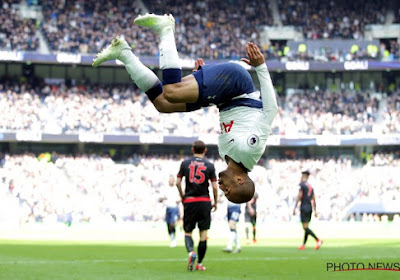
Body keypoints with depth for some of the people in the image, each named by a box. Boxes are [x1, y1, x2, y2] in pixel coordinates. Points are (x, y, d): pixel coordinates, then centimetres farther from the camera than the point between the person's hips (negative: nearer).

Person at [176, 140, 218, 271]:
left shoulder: (185, 163, 3)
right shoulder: (210, 165, 1)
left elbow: (178, 183, 1)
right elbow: (215, 187, -2)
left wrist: (182, 197, 16)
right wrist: (215, 202, 11)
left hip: (189, 201, 0)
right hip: (204, 201, 0)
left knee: (187, 232, 8)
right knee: (203, 233, 7)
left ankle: (191, 252, -20)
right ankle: (200, 263, 9)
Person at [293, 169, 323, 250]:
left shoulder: (302, 185, -7)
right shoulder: (311, 186, 17)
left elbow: (299, 197, -13)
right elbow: (314, 199, 17)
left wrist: (295, 208, -11)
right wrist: (315, 211, 19)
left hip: (304, 207, -8)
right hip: (310, 208, 8)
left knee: (305, 227, -12)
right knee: (306, 228, 11)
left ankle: (318, 240, -26)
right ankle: (303, 245, 11)